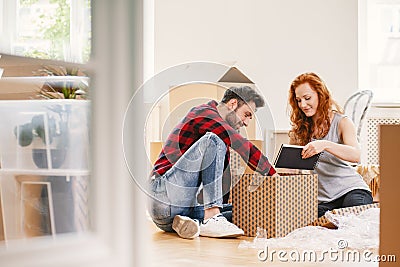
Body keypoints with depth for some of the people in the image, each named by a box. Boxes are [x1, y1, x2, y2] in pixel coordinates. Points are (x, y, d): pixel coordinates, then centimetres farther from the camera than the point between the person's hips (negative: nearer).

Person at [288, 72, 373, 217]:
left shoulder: (341, 122, 0)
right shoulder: (299, 129, 12)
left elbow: (356, 155, -18)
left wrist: (325, 145, -35)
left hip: (350, 189, -2)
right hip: (322, 200, 3)